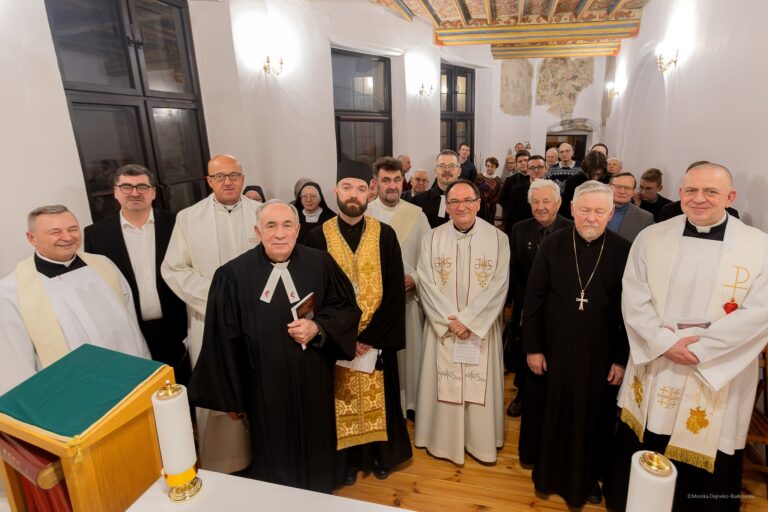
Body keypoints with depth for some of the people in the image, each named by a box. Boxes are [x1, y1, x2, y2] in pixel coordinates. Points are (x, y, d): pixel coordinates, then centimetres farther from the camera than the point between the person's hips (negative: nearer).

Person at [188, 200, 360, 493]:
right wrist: (230, 395, 0)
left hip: (312, 381, 2)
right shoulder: (233, 274, -12)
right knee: (273, 457, 17)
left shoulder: (320, 264, -8)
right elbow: (225, 340, -5)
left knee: (314, 449, 20)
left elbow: (347, 307, 2)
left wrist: (317, 327, -16)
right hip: (264, 386, -1)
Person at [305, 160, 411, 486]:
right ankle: (348, 459, 35)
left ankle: (380, 455, 38)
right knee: (343, 402, 12)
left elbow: (394, 291, -7)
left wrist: (369, 336, -14)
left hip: (376, 341, 1)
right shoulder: (318, 238, -5)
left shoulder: (385, 236, -5)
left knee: (377, 399, 15)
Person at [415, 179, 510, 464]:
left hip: (481, 327, 0)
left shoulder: (497, 238, -5)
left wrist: (468, 319, -15)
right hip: (443, 326, 1)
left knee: (480, 383, 10)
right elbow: (427, 284, -6)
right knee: (444, 383, 9)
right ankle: (443, 440, 30)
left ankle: (481, 441, 32)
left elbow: (498, 285, -9)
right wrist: (451, 320, -13)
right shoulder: (432, 239, -2)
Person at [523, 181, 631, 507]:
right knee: (554, 416, 16)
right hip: (556, 350, 0)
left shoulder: (623, 252, -7)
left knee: (595, 419, 17)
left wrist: (623, 359, -2)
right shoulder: (552, 245, -6)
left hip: (601, 355, 0)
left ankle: (587, 477, 41)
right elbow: (533, 299, -4)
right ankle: (552, 473, 39)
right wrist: (532, 347, -5)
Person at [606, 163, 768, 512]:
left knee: (704, 468, 13)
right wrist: (663, 342, -16)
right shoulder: (650, 238, -1)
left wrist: (698, 346, -14)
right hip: (653, 369, 1)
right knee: (642, 454, 14)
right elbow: (634, 300, -4)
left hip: (718, 375, -1)